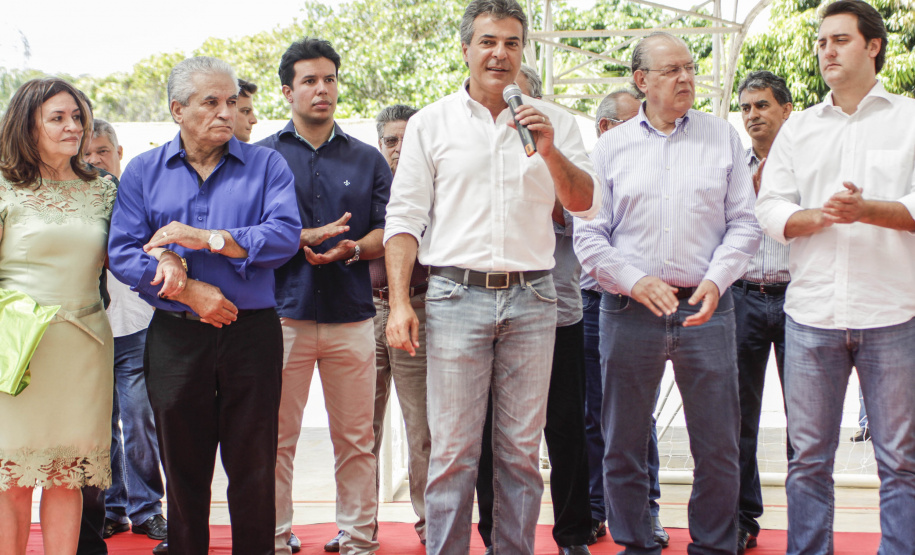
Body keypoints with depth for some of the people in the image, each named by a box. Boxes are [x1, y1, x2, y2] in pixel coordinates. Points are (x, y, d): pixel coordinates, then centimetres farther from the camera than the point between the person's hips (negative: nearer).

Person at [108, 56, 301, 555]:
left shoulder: (266, 165, 5)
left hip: (252, 331, -1)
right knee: (183, 467, 9)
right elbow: (122, 253, -3)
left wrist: (205, 238, -15)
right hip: (175, 338, 1)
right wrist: (189, 291, -15)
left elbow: (285, 235, -11)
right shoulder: (143, 171, 8)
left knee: (253, 467, 4)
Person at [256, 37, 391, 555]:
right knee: (277, 435, 0)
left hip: (351, 315, 2)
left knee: (355, 437, 4)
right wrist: (305, 238, -12)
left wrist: (354, 248, -12)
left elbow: (388, 231, 9)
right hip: (284, 312, -1)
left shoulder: (368, 159, 14)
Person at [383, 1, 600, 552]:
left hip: (532, 299, 2)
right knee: (453, 449, -2)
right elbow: (405, 217, 4)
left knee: (522, 449, 6)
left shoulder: (554, 121, 10)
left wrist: (549, 151, -10)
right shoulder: (432, 123, 6)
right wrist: (400, 303, -5)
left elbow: (587, 204, 7)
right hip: (457, 295, -1)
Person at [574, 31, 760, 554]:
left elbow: (744, 223, 5)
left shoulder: (723, 136, 8)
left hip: (706, 309, 0)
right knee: (624, 445, 6)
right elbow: (589, 233, 4)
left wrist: (715, 280, -10)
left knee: (718, 447, 3)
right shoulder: (612, 145, 7)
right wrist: (635, 281, -10)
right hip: (630, 310, 0)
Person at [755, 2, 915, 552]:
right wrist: (819, 216, -11)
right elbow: (770, 209, 8)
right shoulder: (798, 128, 15)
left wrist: (867, 210, -19)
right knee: (810, 457, 7)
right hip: (812, 315, 3)